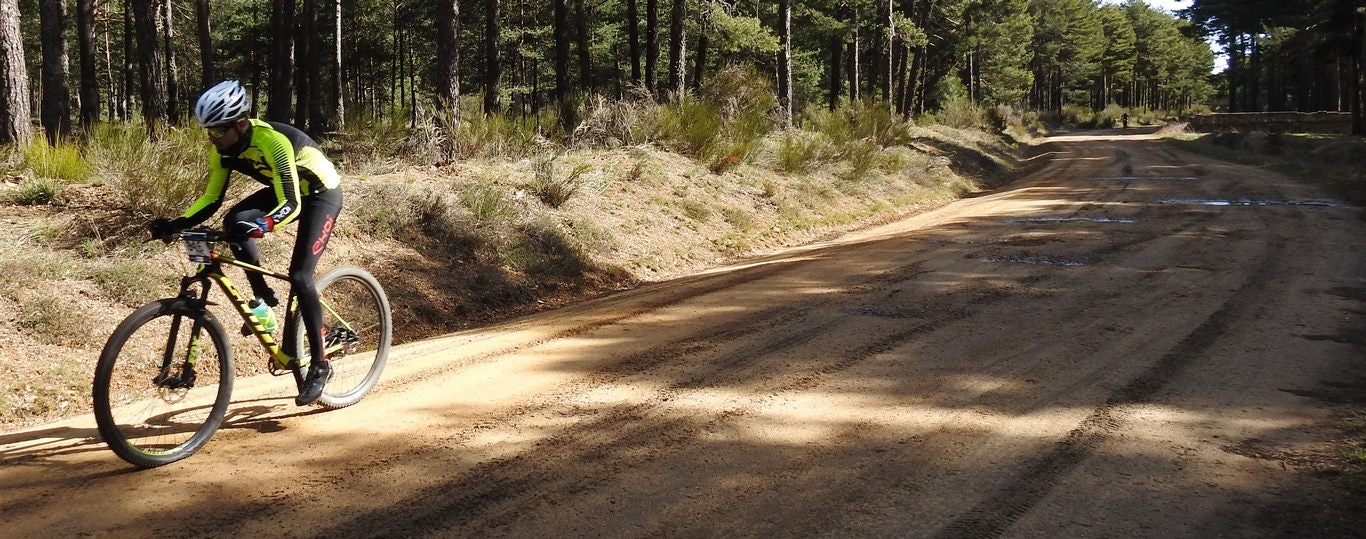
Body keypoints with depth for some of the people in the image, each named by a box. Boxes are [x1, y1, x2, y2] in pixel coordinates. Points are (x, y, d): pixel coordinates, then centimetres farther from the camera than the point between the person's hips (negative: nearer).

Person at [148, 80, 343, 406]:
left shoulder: (272, 140, -34)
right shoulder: (223, 149, -12)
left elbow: (291, 205, -39)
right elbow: (211, 199, -4)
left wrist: (261, 226, -57)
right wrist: (176, 224, -19)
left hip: (322, 193, -7)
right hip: (287, 191, 7)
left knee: (300, 276, -18)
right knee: (233, 222, -20)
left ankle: (319, 364, -7)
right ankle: (263, 297, -3)